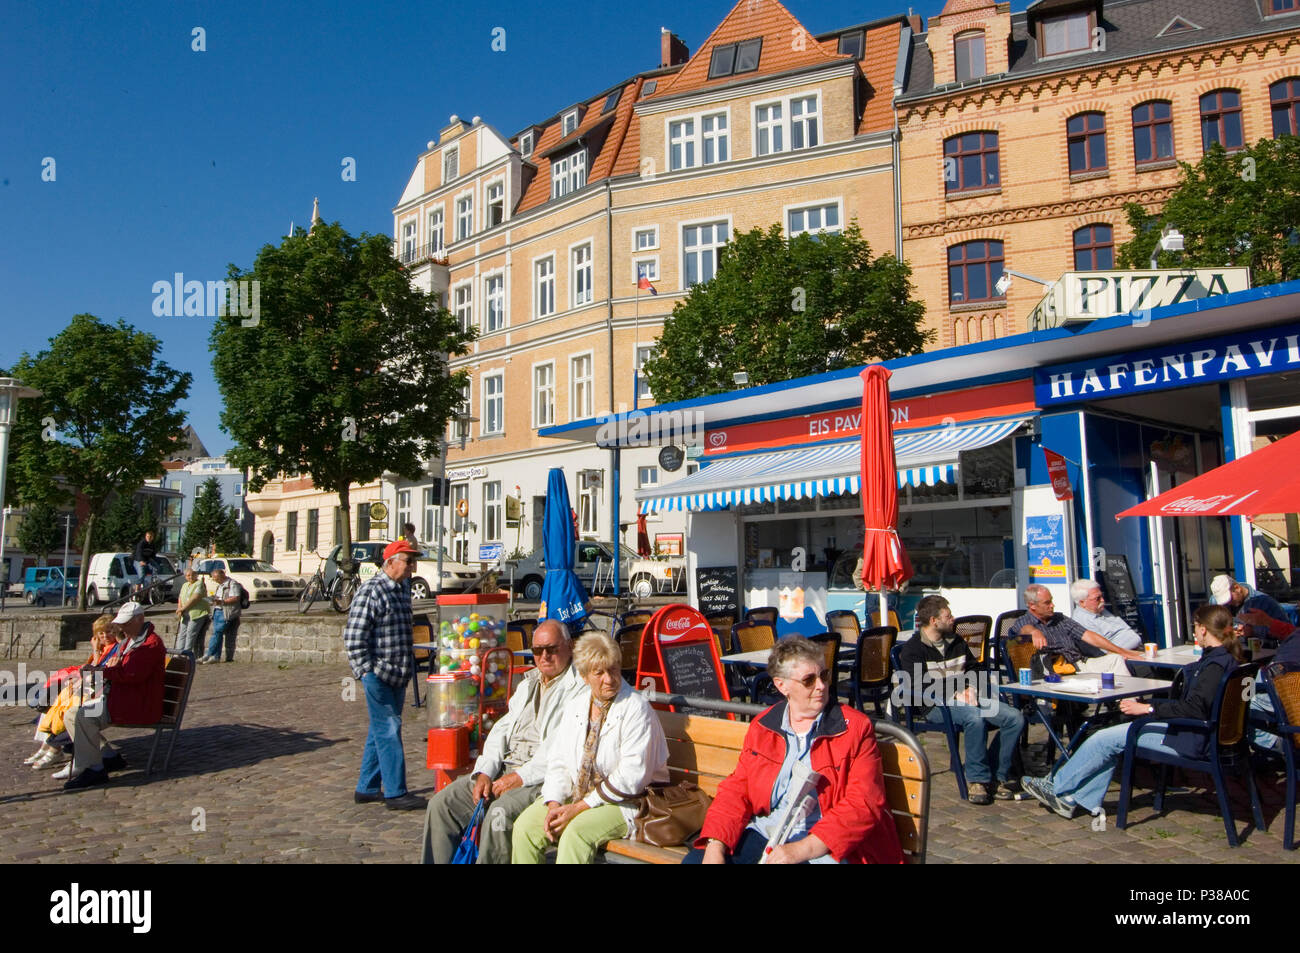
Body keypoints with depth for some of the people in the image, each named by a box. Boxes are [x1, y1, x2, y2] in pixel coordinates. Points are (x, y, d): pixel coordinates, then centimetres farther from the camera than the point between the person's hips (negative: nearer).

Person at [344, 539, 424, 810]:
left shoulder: (403, 589, 12)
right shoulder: (370, 591, -14)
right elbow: (353, 636, -17)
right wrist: (367, 672, -18)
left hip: (397, 674, 9)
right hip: (377, 674, -9)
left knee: (381, 730, 14)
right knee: (388, 730, -5)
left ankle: (367, 788, 25)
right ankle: (395, 793, 1)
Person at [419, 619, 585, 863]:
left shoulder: (581, 687, -7)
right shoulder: (528, 683, 21)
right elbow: (502, 730, 17)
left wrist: (521, 777, -16)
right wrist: (485, 772, 0)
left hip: (545, 778, -8)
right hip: (505, 768, 8)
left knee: (499, 815, -32)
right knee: (442, 803, -2)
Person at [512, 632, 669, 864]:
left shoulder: (636, 708, -12)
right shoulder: (575, 706, 9)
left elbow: (632, 775, -18)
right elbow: (558, 761, 9)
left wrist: (579, 808, -18)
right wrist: (554, 803, -10)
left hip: (625, 802, -6)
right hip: (575, 794, 6)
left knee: (576, 832, -31)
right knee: (525, 826, -13)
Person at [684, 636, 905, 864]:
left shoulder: (856, 728, -2)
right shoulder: (761, 727, 11)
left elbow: (864, 806, -10)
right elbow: (737, 791, 8)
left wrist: (801, 850, -19)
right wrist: (715, 846, -10)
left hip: (825, 847, -3)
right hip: (764, 834, 4)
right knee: (695, 859, -14)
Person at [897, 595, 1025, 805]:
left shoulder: (957, 642, 21)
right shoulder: (912, 650, -1)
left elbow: (974, 668, 25)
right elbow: (919, 687, -12)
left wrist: (971, 689, 2)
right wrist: (955, 693, -16)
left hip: (967, 699, 7)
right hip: (936, 706, -7)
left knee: (1015, 718, -15)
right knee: (975, 717, -37)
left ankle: (1000, 775, -8)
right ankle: (978, 779, -25)